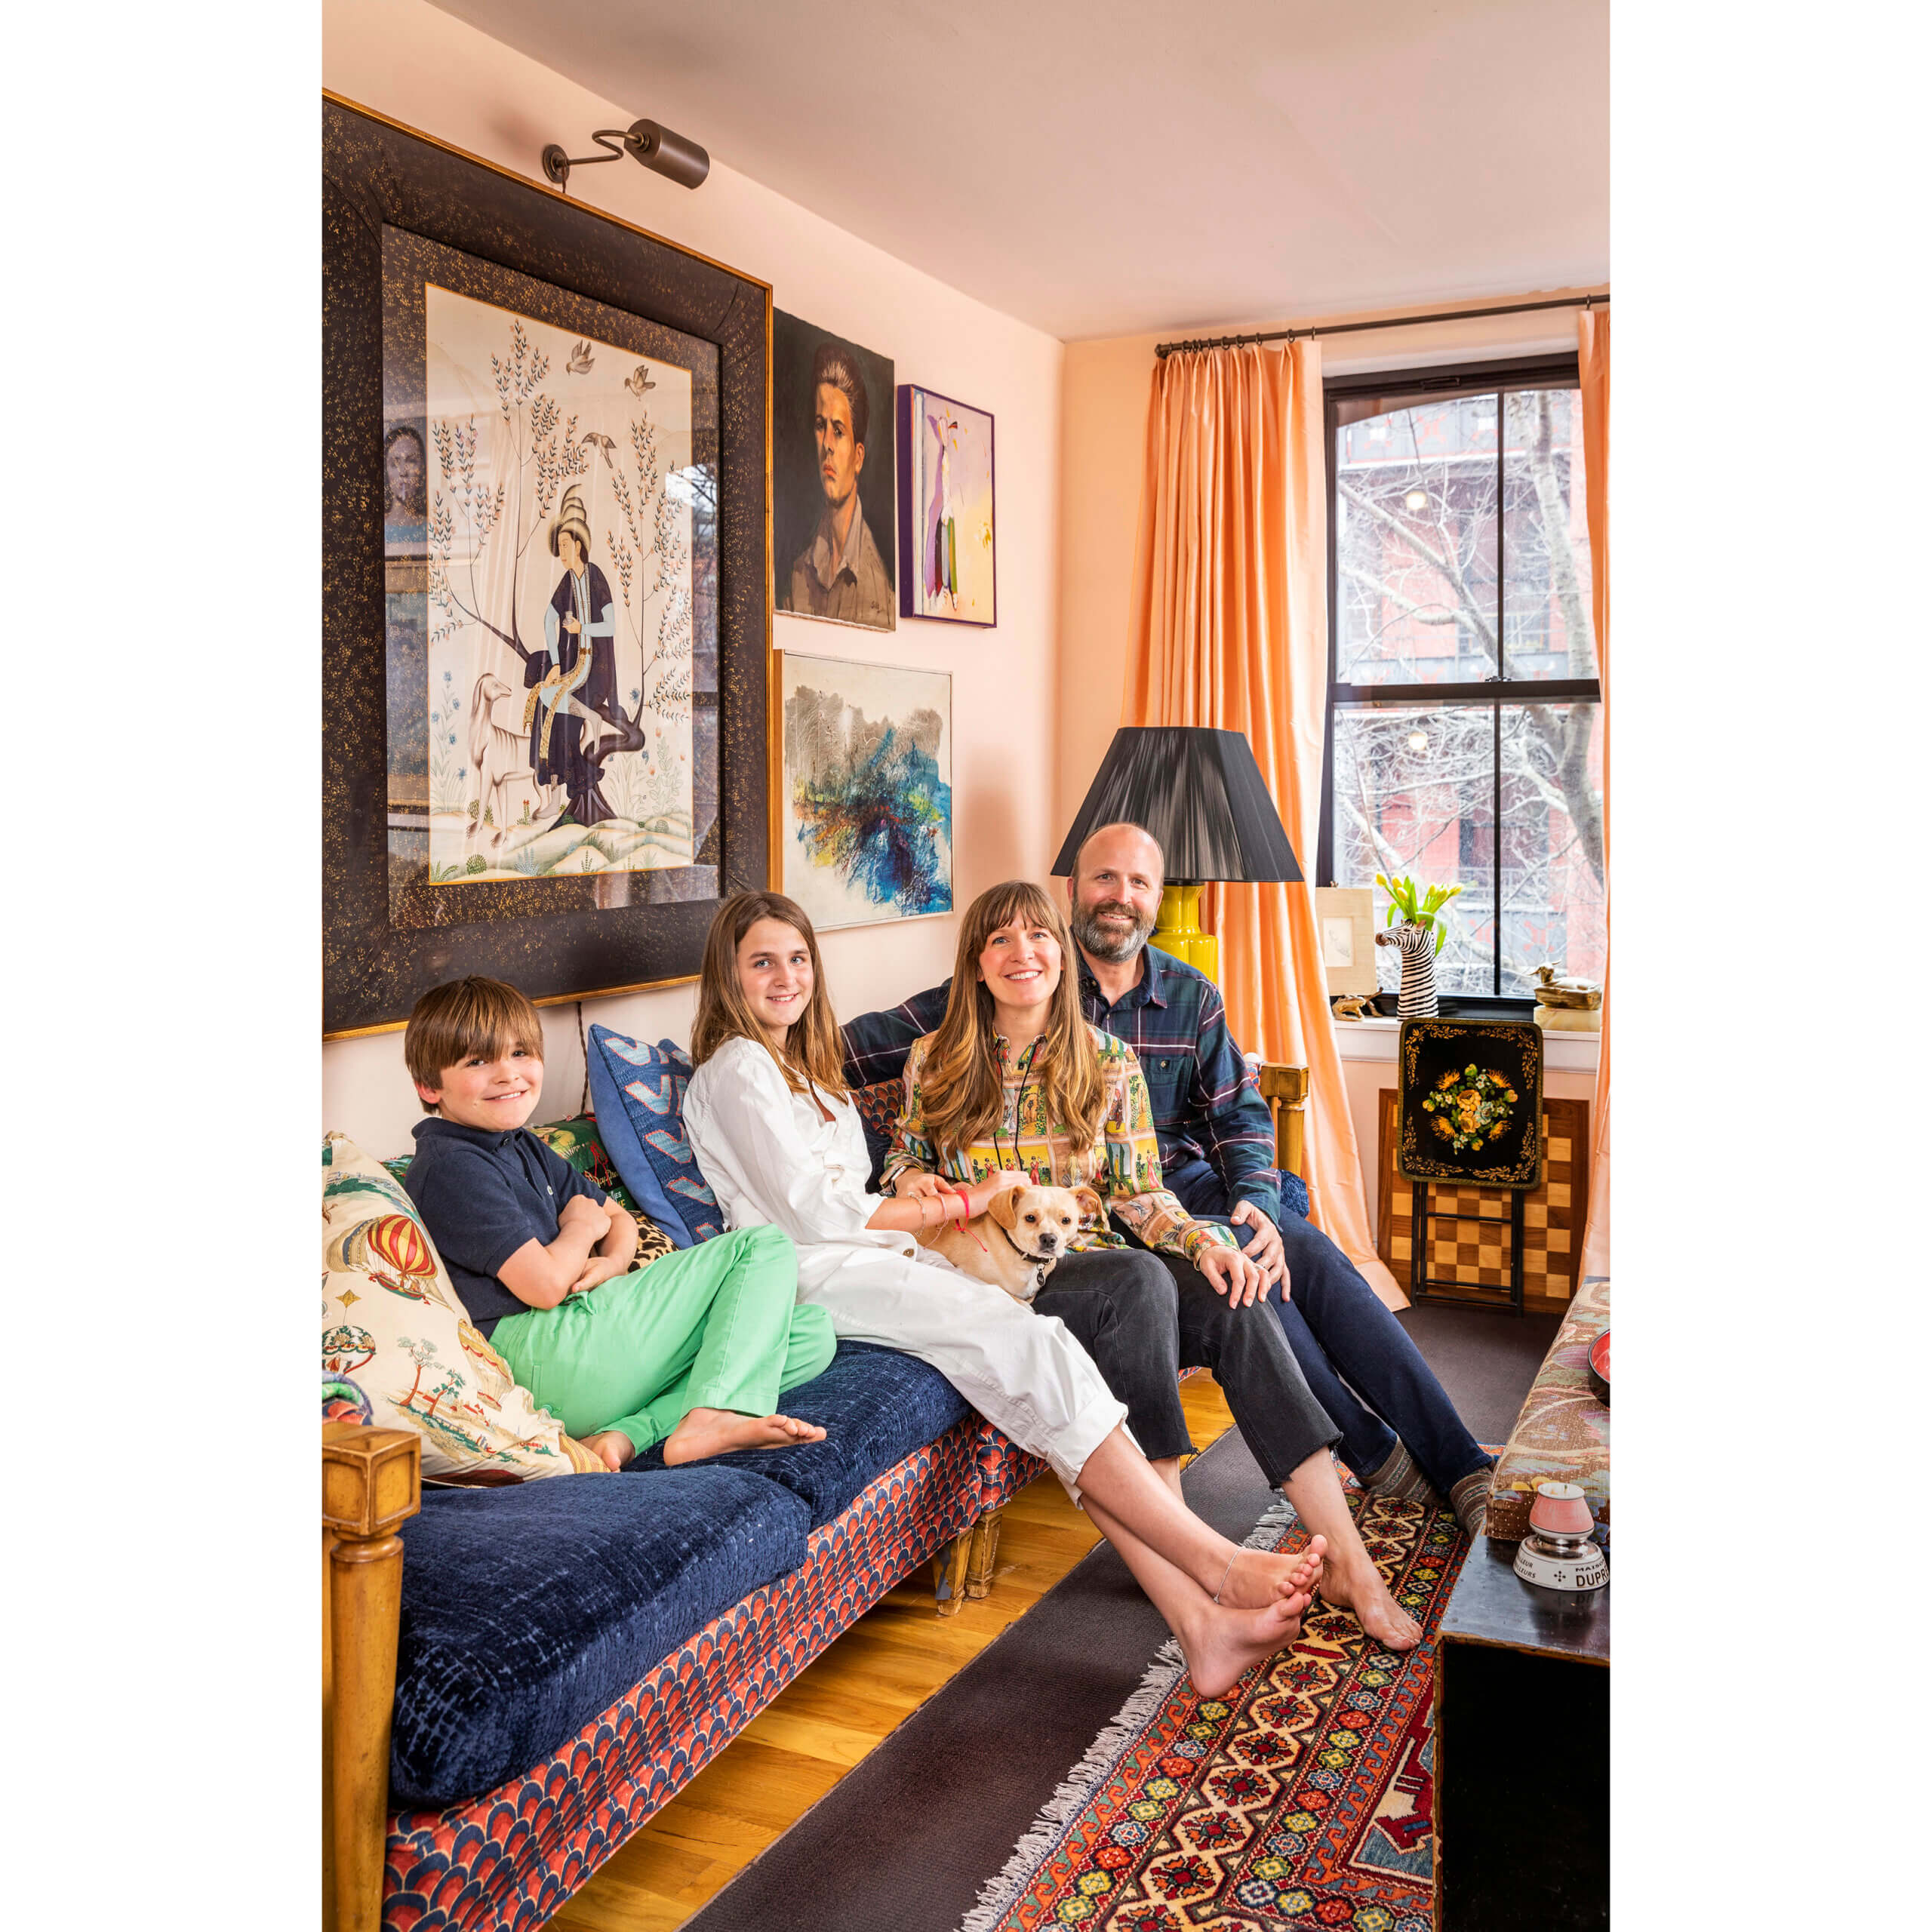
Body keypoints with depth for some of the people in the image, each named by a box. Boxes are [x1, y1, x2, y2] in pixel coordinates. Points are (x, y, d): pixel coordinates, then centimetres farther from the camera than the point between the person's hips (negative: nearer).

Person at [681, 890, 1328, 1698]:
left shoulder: (801, 1069, 27)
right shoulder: (735, 1070, -1)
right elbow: (811, 1213, -10)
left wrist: (911, 1200, 2)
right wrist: (961, 1203, -4)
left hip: (876, 1260, 8)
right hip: (814, 1278, -8)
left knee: (1040, 1354, -17)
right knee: (1039, 1352, -27)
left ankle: (1197, 1619, -27)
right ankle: (1219, 1566, -27)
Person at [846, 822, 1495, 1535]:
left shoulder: (1191, 997, 8)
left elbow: (1239, 1114, 6)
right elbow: (888, 1037, -8)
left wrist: (1257, 1202, -12)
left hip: (1186, 1183, 5)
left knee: (1311, 1255, -20)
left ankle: (1460, 1466, -15)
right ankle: (1380, 1459, -14)